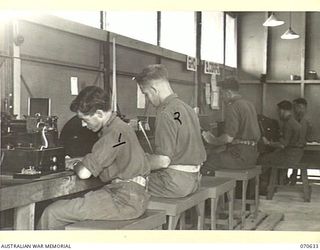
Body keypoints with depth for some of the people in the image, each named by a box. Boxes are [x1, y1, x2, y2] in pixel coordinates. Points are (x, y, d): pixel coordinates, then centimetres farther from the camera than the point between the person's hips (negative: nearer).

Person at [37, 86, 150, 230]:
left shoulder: (115, 133, -18)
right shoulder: (118, 127, 14)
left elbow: (84, 173, -20)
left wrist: (75, 165, 1)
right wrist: (79, 161, 10)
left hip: (125, 201, -10)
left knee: (52, 214, -11)